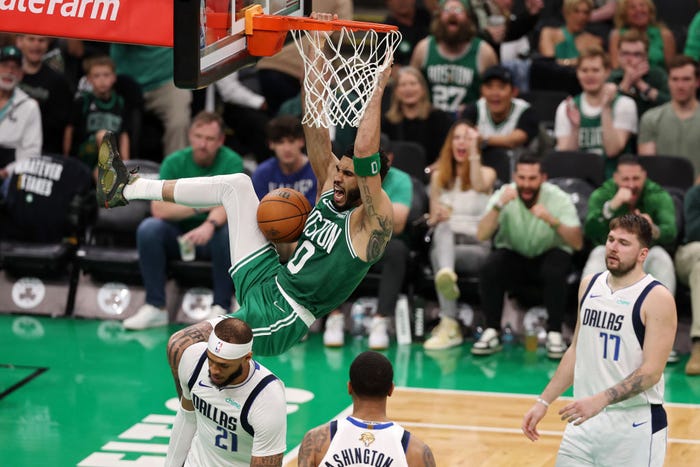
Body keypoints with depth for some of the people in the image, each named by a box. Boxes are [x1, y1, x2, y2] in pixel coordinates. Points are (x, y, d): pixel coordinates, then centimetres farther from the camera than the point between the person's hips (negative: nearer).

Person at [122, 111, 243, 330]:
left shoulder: (232, 162, -9)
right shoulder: (174, 162, -3)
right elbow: (158, 208, -13)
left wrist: (210, 225, -46)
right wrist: (198, 207, -23)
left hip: (212, 237, -2)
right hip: (179, 235, 2)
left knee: (228, 233, -35)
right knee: (148, 228, -25)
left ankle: (221, 308, -25)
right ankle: (155, 307, -20)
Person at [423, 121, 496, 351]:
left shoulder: (487, 173, 9)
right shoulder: (439, 176, 19)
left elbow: (479, 186, -18)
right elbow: (432, 219, 20)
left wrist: (474, 150, -24)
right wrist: (436, 217, -5)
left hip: (477, 247, -2)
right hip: (445, 241, 2)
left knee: (439, 256, -36)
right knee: (443, 228, -38)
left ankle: (448, 324, -54)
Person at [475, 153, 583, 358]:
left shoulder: (559, 198, -14)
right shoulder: (503, 195, -12)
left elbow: (577, 243, -22)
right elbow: (481, 235, -23)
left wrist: (553, 221, -37)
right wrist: (499, 206, -36)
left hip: (549, 254, -1)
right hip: (513, 256, 1)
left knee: (554, 272, -35)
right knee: (489, 269, -29)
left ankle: (554, 334, -22)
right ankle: (491, 332, -19)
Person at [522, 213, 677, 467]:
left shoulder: (656, 298, -11)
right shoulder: (589, 285, 9)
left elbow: (651, 371, -17)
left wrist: (600, 400, -28)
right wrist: (544, 402, 14)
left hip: (636, 425, -6)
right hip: (584, 420, 6)